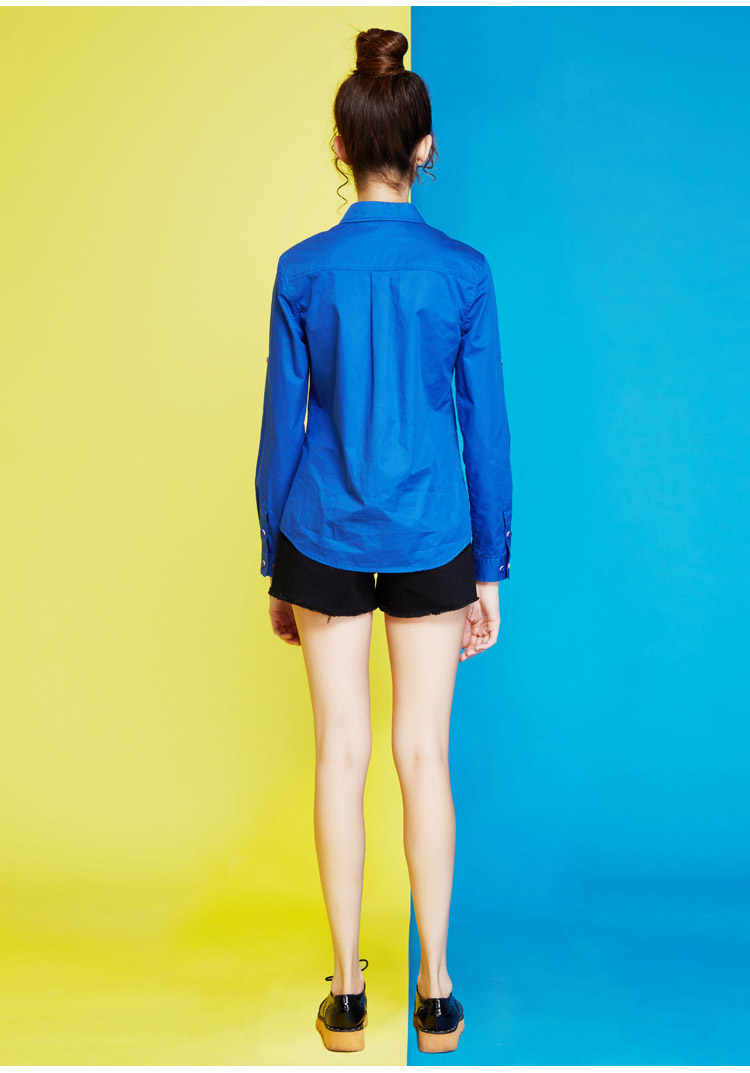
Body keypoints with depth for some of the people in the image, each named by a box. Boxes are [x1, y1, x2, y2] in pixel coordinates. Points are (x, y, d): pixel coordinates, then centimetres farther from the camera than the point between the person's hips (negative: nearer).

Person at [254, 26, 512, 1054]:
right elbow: (486, 428, -2)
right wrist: (491, 570, 6)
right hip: (432, 541, 0)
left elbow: (282, 426, -2)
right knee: (426, 758, 8)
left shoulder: (303, 269, -5)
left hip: (325, 541, 0)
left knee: (341, 756, 8)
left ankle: (348, 994, 18)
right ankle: (437, 996, 18)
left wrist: (275, 566, 7)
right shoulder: (464, 271, -5)